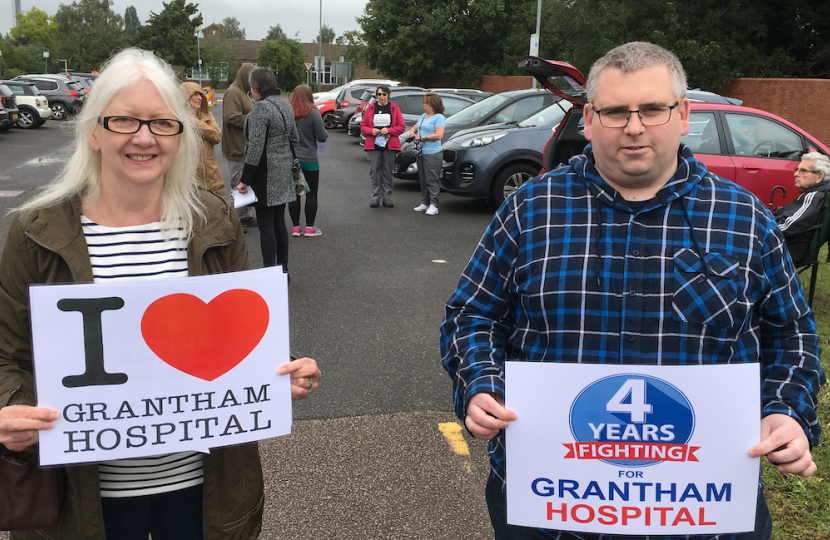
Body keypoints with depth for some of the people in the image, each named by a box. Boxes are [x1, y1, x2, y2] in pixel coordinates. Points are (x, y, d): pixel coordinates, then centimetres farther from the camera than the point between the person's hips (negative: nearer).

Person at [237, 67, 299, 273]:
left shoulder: (261, 108, -17)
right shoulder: (285, 105, 10)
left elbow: (255, 147, -20)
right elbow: (294, 138, 17)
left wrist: (245, 179, -17)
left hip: (266, 173, -8)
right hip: (284, 171, 8)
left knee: (265, 225, -2)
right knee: (279, 222, 15)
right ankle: (283, 268, 21)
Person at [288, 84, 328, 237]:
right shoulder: (313, 113, -13)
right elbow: (322, 137, -12)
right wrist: (324, 131, 9)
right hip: (309, 160, -3)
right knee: (311, 194, 8)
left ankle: (295, 227, 13)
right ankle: (310, 227, 9)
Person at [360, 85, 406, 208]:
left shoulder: (394, 108, 5)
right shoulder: (370, 108, 9)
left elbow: (402, 127, 3)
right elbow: (363, 126, 10)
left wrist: (389, 130, -12)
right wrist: (371, 131, -10)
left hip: (389, 146, -1)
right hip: (373, 145, 1)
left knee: (388, 172, 3)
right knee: (374, 171, 0)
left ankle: (387, 197, 10)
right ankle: (375, 197, 7)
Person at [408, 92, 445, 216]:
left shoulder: (439, 117, -8)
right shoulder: (423, 116, 18)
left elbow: (439, 135, -18)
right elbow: (415, 127, 28)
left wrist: (422, 138, -13)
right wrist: (412, 132, 3)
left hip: (433, 154, -9)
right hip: (421, 152, 9)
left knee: (432, 180, -7)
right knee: (423, 180, 12)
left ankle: (434, 205, -5)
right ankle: (425, 203, 19)